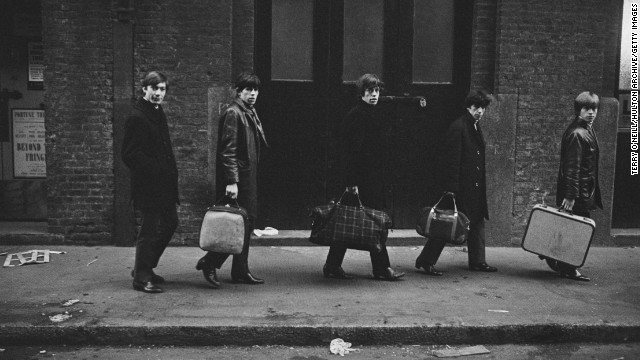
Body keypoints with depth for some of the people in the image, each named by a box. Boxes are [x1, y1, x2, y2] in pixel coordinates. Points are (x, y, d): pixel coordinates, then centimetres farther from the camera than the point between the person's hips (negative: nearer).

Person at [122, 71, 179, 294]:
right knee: (150, 230, -2)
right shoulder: (137, 117, -14)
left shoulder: (158, 114, 15)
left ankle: (144, 269, 30)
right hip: (148, 184, -10)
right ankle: (141, 278, 13)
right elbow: (130, 154, -19)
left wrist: (172, 172, 12)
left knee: (170, 223, 17)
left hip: (164, 183, 10)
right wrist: (154, 171, -20)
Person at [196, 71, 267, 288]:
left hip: (249, 176, 10)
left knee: (248, 222, 11)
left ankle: (241, 271, 19)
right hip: (237, 178, -10)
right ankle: (209, 262, 6)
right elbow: (228, 150, -18)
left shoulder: (251, 113, 17)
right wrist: (231, 181, -23)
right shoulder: (232, 113, -11)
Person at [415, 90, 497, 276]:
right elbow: (452, 161, -17)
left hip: (475, 187, 9)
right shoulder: (457, 127, -13)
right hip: (461, 187, -9)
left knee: (478, 222, 12)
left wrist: (481, 184, 17)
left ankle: (477, 261, 23)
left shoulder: (476, 127, 15)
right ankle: (426, 261, 5)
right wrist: (451, 189, -20)